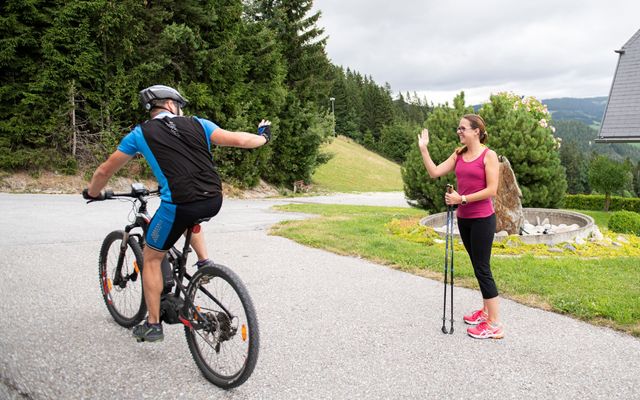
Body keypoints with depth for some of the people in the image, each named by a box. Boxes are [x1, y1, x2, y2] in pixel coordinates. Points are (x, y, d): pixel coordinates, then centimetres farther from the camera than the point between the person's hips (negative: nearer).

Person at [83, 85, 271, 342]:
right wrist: (264, 137, 31)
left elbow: (106, 169, 19)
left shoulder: (141, 133, 11)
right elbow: (238, 140, 11)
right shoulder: (197, 124, 14)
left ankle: (153, 325, 23)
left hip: (179, 204, -3)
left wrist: (92, 193, 37)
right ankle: (204, 262, 28)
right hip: (213, 201, 3)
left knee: (151, 258, 19)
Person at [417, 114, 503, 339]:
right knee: (478, 267, 16)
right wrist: (423, 149, -2)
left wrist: (462, 198, -17)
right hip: (464, 219, 7)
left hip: (482, 219, -7)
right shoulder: (459, 154, 8)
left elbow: (491, 190, -16)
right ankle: (486, 311, 30)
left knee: (482, 269, -6)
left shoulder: (488, 155, -11)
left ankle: (495, 324, 1)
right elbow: (435, 172, 3)